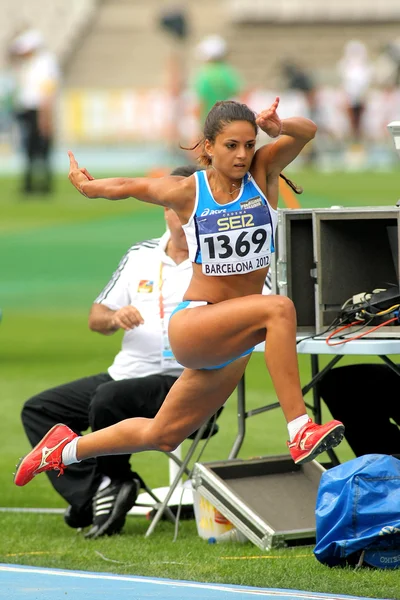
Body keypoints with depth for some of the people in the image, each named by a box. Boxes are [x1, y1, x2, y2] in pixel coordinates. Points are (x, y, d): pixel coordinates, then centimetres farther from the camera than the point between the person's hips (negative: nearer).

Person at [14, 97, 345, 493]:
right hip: (190, 326, -4)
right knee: (278, 308, -33)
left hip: (231, 345, 4)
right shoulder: (186, 192, -6)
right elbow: (131, 186, 13)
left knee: (161, 436, 17)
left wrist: (279, 128, -36)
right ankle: (301, 434, -37)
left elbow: (307, 132, -17)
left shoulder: (262, 174, -2)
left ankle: (68, 448, 40)